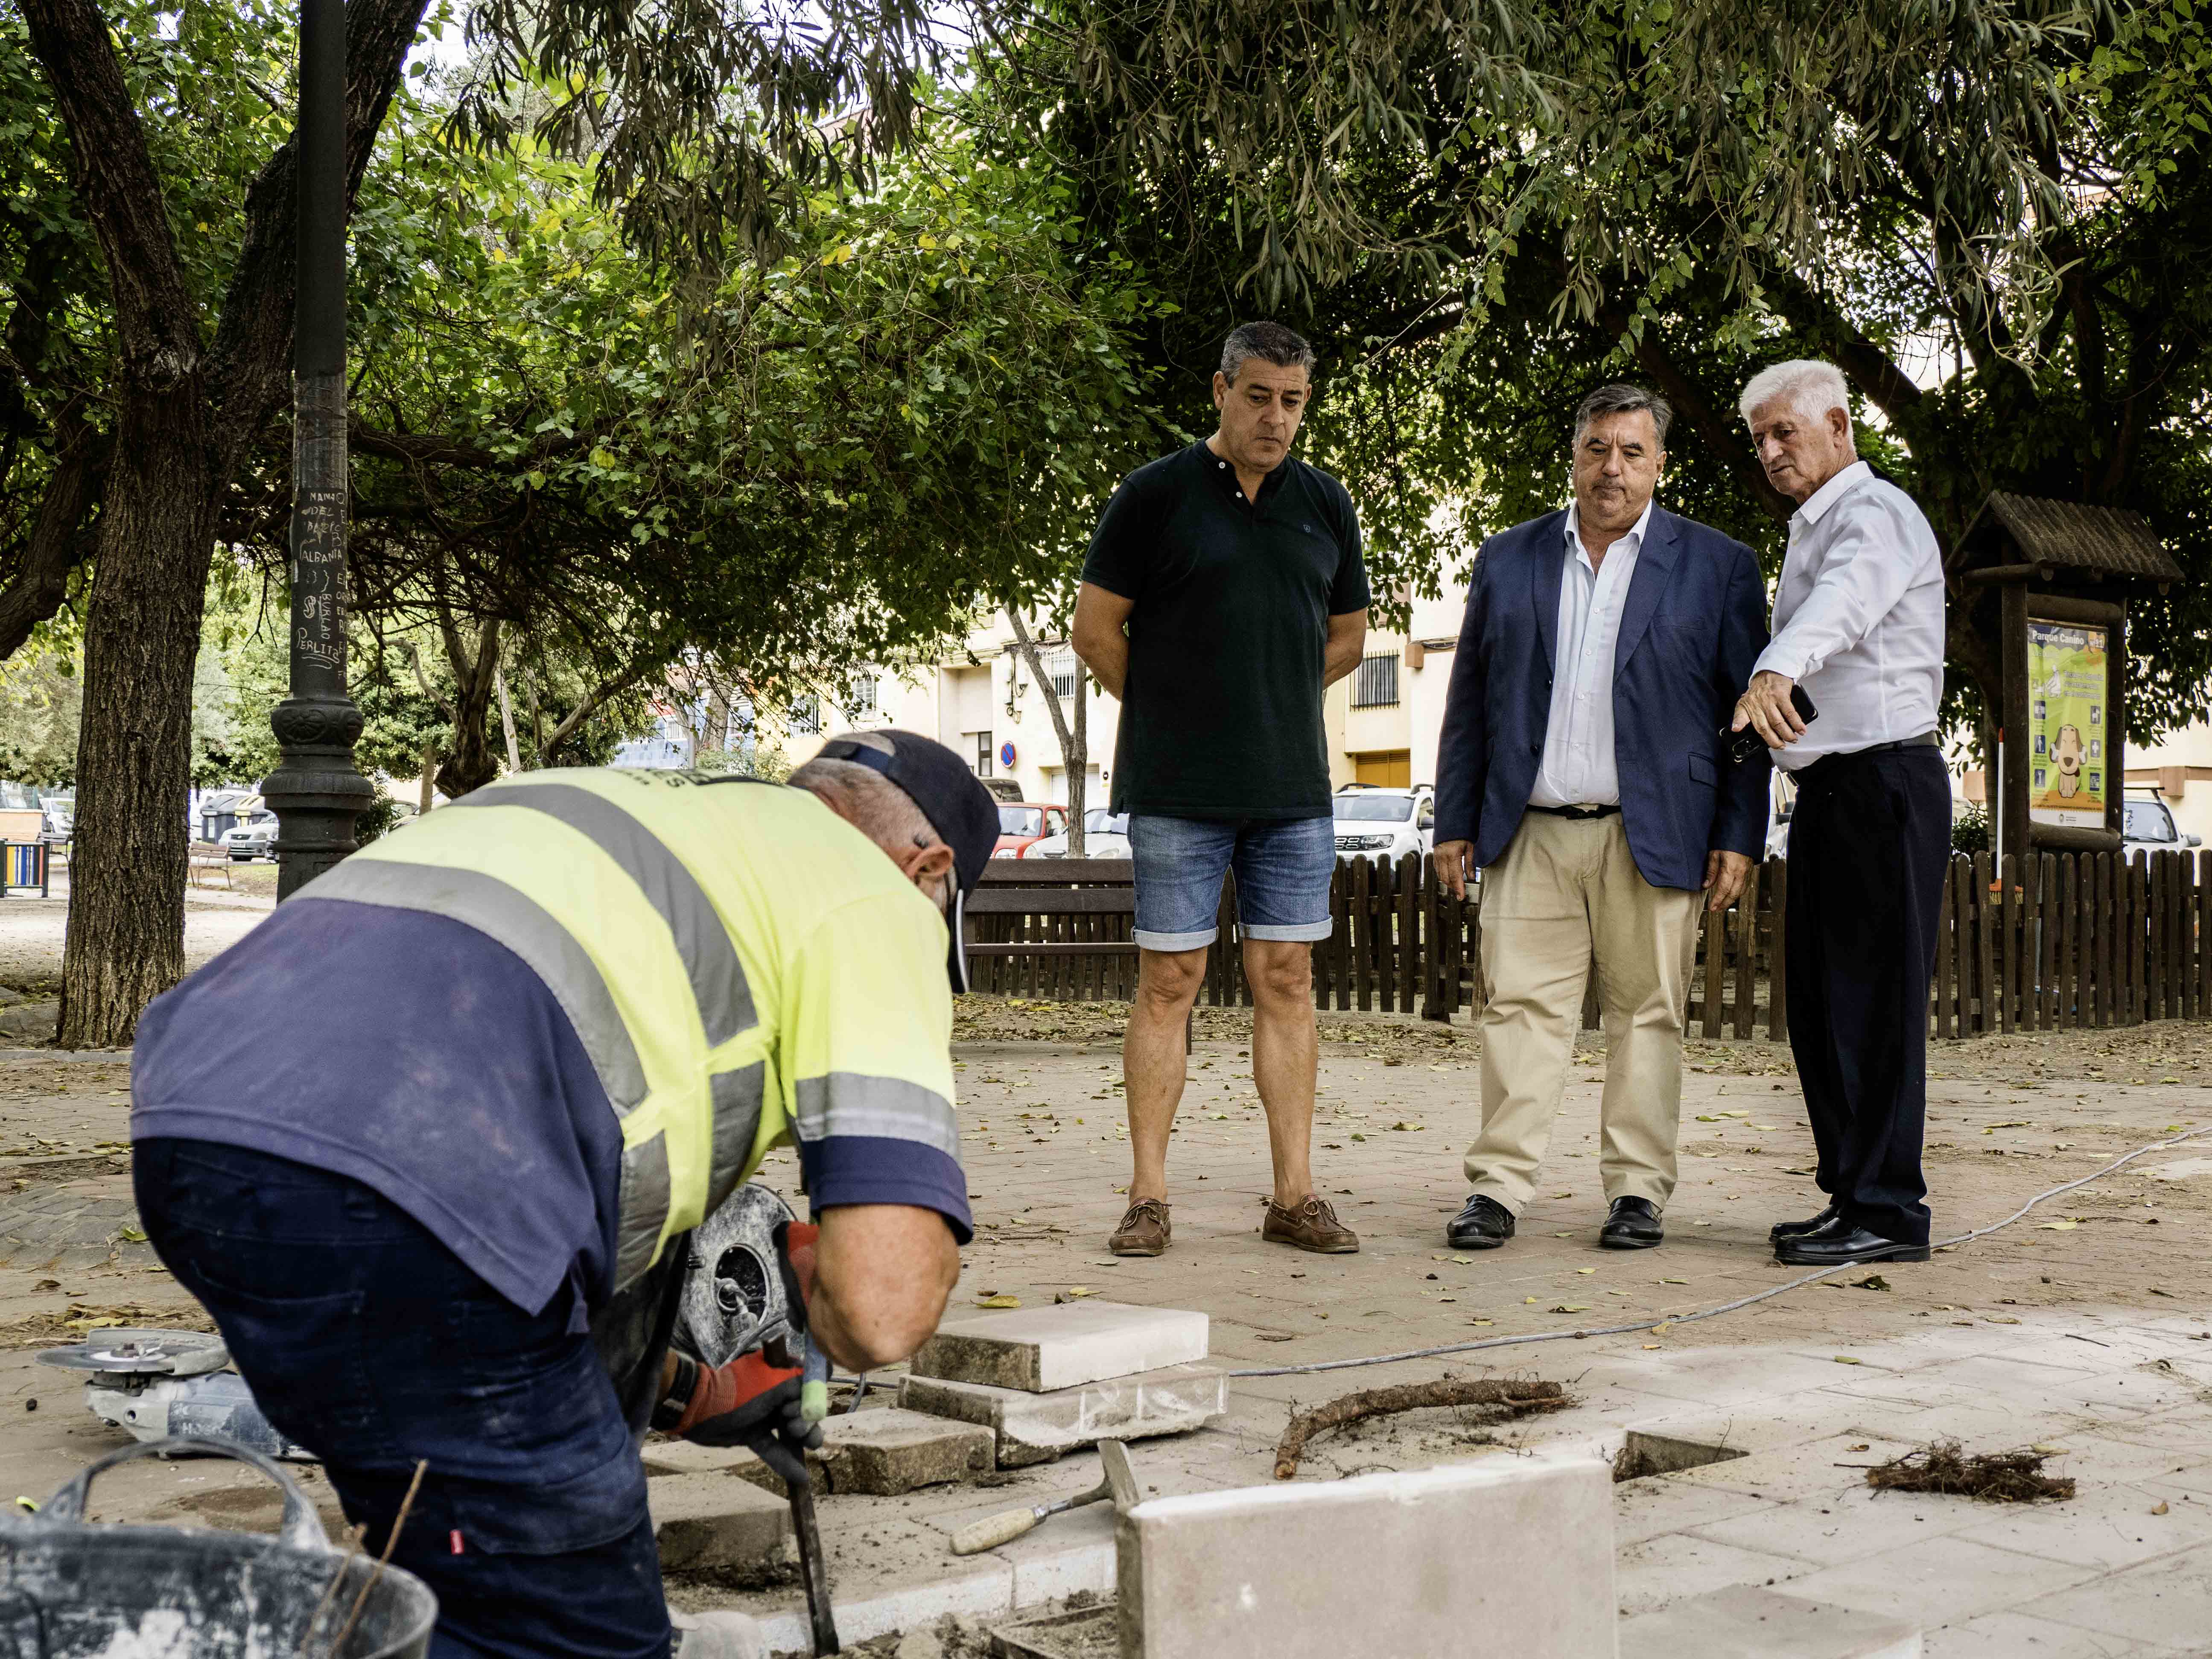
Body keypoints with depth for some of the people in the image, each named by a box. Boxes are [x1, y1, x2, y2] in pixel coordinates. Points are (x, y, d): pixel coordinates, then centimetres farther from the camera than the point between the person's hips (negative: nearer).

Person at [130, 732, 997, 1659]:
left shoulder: (641, 822, 35)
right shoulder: (873, 899, 12)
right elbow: (884, 1304, -2)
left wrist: (683, 1395, 49)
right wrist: (810, 1269, 23)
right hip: (376, 1184, -9)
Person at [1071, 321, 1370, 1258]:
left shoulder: (1324, 503, 10)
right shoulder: (1156, 495, -2)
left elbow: (1347, 634, 21)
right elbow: (1096, 626, 1)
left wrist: (1270, 701, 14)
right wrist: (1168, 714, 7)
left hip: (1294, 788, 4)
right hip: (1177, 792, -4)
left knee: (1286, 981, 5)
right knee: (1170, 980, -1)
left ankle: (1294, 1196, 10)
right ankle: (1149, 1198, 4)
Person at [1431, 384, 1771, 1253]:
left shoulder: (1717, 565, 6)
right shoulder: (1507, 560, 12)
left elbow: (1746, 712, 4)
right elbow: (1468, 703, 14)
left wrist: (1739, 836, -3)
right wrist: (1454, 824, 8)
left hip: (1653, 838, -1)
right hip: (1531, 834, 2)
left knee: (1646, 1014, 3)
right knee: (1519, 1008, -1)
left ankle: (1638, 1190, 11)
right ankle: (1498, 1187, 2)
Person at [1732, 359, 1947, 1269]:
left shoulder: (1876, 513, -10)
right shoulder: (1812, 530, 22)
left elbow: (1844, 599, -32)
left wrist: (1776, 671, -49)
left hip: (1883, 778, -10)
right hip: (1828, 785, 10)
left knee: (1876, 1000, -8)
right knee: (1821, 1004, 10)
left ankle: (1887, 1211, -4)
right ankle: (1851, 1195, 18)